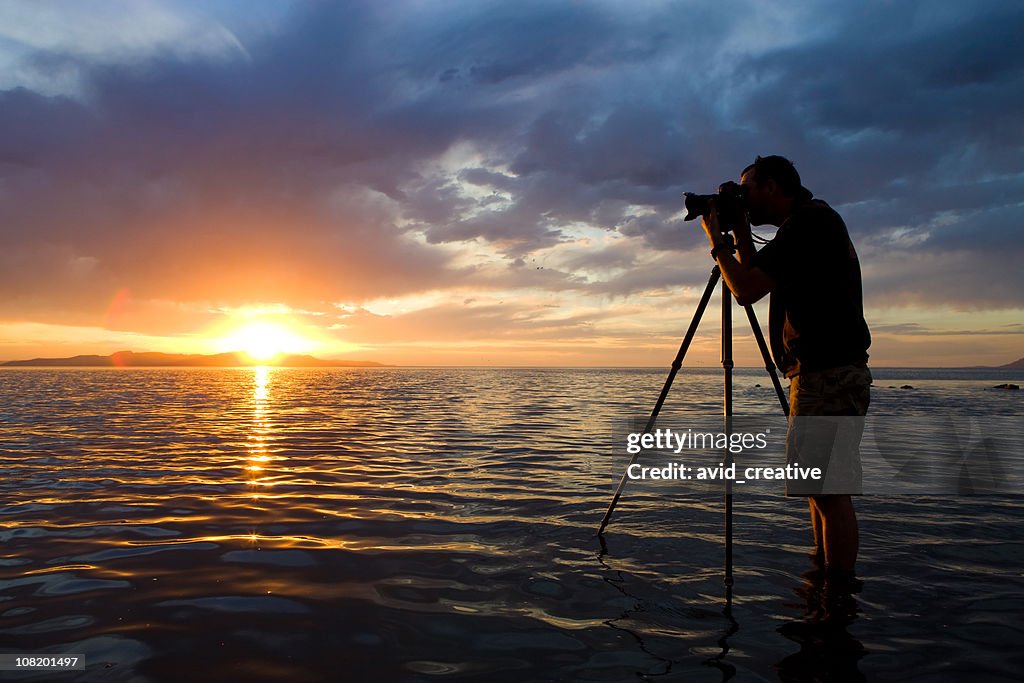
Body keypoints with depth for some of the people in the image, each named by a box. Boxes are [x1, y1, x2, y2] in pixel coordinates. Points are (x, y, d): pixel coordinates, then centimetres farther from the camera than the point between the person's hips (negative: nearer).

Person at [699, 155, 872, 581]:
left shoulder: (810, 220, -11)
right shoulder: (812, 222, 21)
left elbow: (746, 289, -16)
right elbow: (754, 280, 25)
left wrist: (716, 240, -2)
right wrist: (740, 232, 18)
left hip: (829, 376, -11)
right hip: (827, 375, 11)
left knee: (828, 493, -8)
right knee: (824, 490, 14)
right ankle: (825, 579, 23)